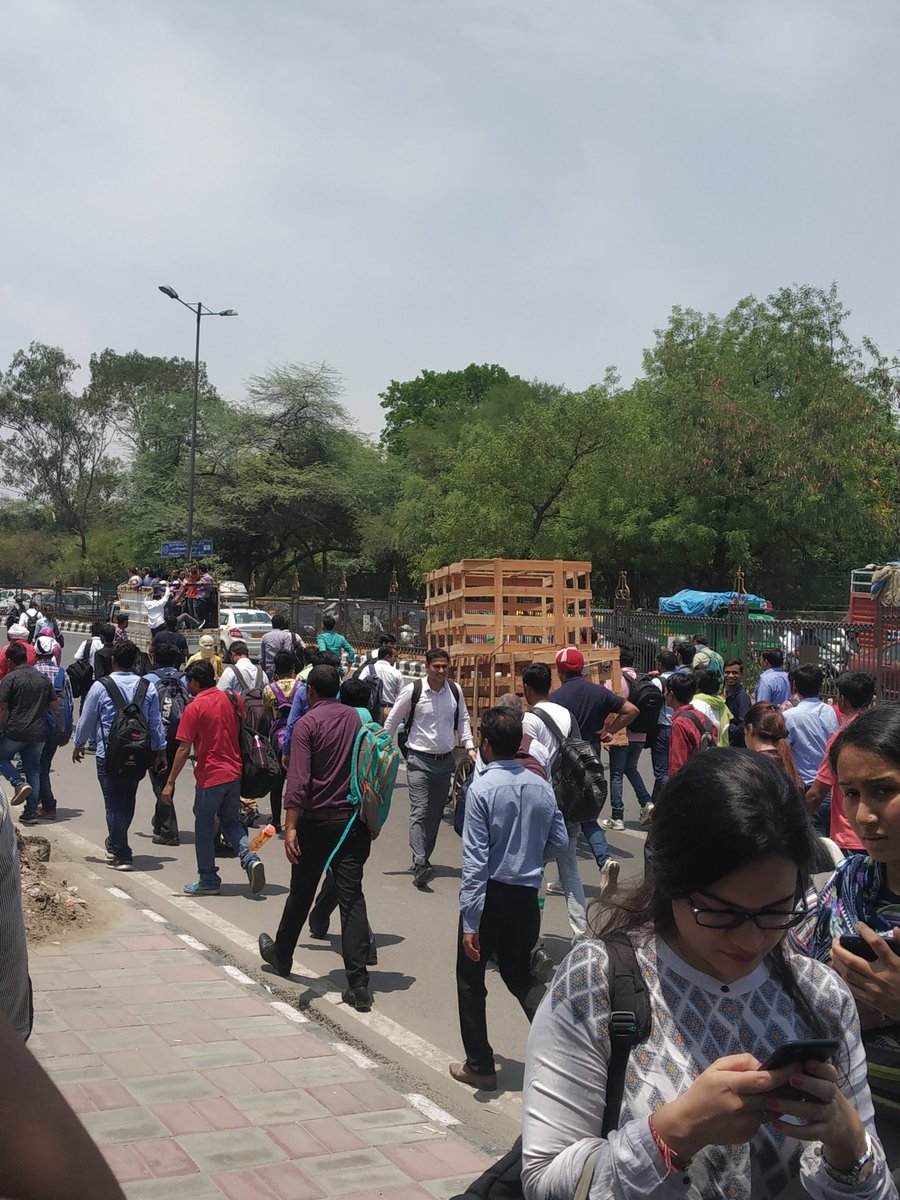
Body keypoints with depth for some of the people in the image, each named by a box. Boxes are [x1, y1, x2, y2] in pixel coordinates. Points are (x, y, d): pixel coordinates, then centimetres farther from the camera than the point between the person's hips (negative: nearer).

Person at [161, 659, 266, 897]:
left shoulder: (194, 708, -13)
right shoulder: (233, 699, 3)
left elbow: (183, 749, -14)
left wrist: (170, 783, -10)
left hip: (210, 777, -6)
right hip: (235, 773, 6)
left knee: (204, 826, 10)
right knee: (231, 821, 20)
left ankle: (208, 881, 17)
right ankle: (250, 859, -3)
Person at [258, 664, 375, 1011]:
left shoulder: (307, 723, -9)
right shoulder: (357, 719, 5)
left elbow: (298, 781, -19)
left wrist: (291, 827, -22)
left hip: (318, 821, -3)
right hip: (355, 821, 3)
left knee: (301, 893, 15)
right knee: (352, 896, -1)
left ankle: (281, 954, 38)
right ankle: (358, 983, -8)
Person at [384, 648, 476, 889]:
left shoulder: (455, 691, 1)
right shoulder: (413, 691, -10)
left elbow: (463, 720, 15)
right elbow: (392, 721, 0)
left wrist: (469, 747, 4)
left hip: (445, 760, 5)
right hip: (419, 760, -5)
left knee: (435, 815, 11)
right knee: (419, 812, -15)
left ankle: (422, 861, 22)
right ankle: (420, 865, -23)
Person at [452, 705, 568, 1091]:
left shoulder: (482, 788, -17)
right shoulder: (541, 787, -2)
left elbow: (475, 860, -19)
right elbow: (559, 841, 5)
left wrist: (470, 921, -17)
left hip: (490, 895, -5)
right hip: (527, 896, 5)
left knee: (470, 978, 13)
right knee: (520, 973, 21)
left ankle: (480, 1066, 21)